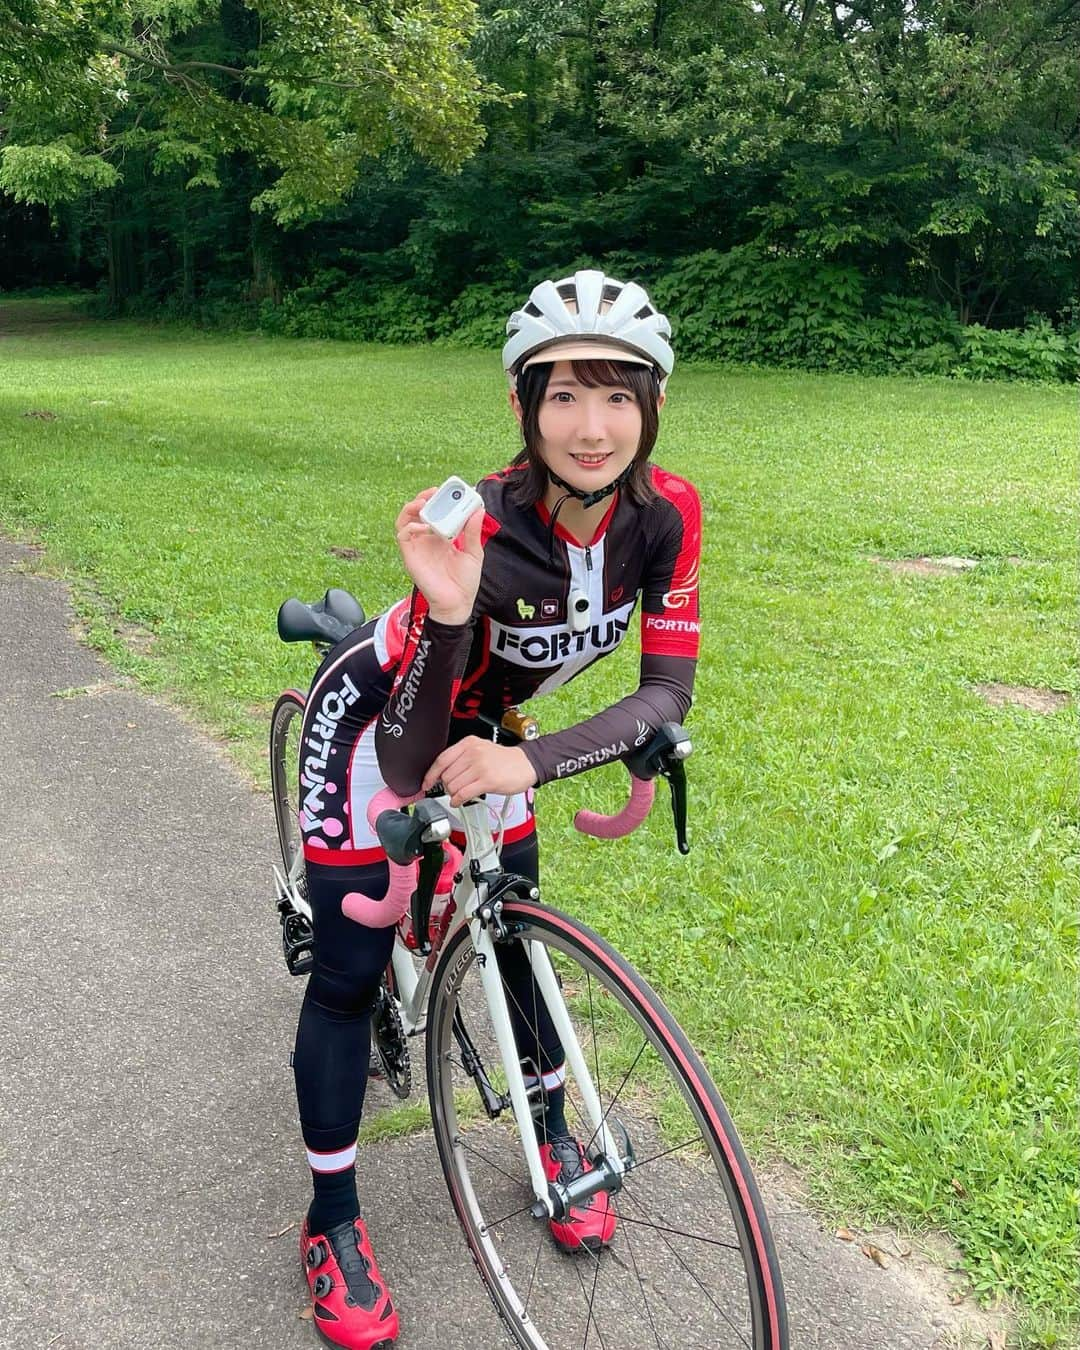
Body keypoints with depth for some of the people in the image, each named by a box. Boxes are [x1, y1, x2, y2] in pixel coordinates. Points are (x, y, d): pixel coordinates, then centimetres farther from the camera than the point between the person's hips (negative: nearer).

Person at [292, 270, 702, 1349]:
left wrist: (525, 762, -37)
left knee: (515, 931, 14)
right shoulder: (485, 529, -37)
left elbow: (667, 689, -23)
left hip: (479, 722, 5)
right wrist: (450, 618, -53)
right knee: (350, 975, -1)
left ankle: (555, 1137, 38)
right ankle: (332, 1223, 18)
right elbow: (409, 763, -35)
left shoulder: (667, 512, -22)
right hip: (379, 717, -4)